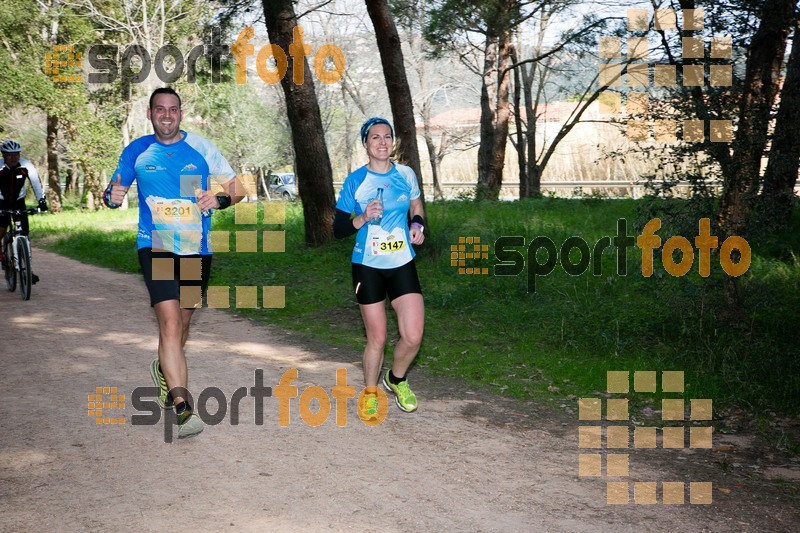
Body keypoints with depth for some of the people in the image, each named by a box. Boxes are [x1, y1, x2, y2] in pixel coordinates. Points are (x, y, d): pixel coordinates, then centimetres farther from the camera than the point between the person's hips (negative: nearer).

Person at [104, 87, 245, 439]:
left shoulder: (201, 149, 1)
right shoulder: (136, 151, 3)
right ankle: (182, 406, -19)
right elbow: (115, 190, 12)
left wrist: (218, 200, -18)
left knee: (182, 322, 17)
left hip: (196, 250, 2)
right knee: (170, 322, -17)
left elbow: (237, 189, 4)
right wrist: (112, 196, -12)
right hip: (155, 247, -2)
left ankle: (164, 371, 47)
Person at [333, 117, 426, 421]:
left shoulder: (406, 175, 2)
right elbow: (338, 230, -3)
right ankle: (370, 393, 28)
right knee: (377, 338, 3)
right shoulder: (355, 181, -5)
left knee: (413, 337, -6)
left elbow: (417, 208, 19)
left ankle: (396, 379, 25)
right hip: (368, 268, -2)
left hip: (402, 266, 2)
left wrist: (418, 225, -2)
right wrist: (363, 218, -21)